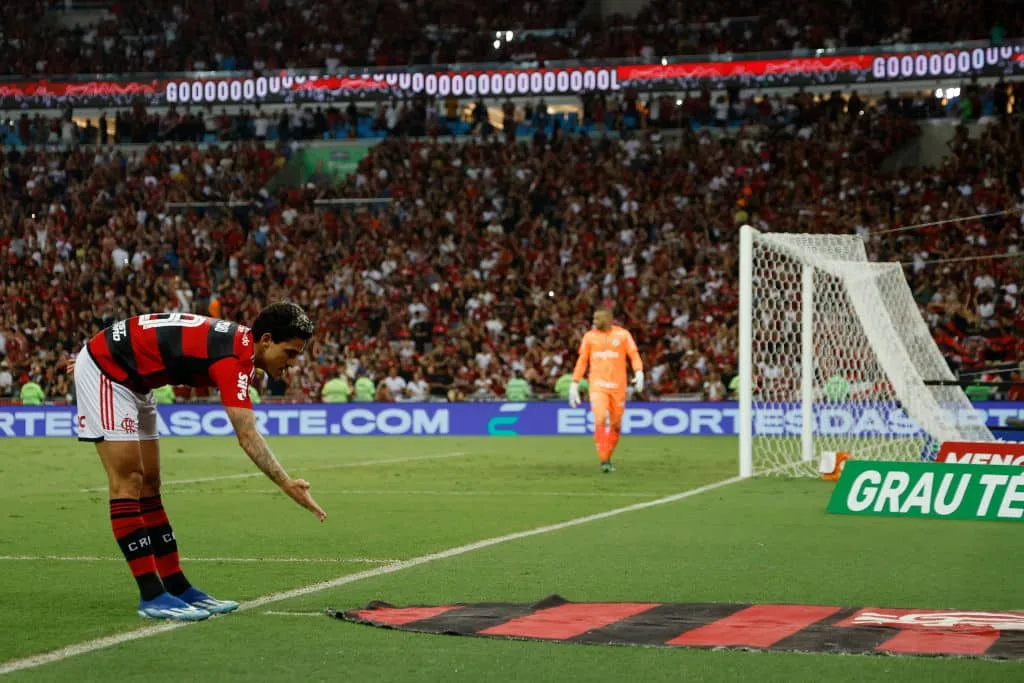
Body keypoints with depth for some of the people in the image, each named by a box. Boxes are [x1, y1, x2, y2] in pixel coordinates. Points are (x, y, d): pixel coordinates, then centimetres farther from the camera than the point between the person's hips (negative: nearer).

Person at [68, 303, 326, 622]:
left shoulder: (237, 340, 1)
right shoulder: (235, 358, -28)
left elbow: (158, 337, 13)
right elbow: (248, 438, -36)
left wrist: (105, 352, 20)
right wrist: (287, 485, -42)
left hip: (130, 378, 10)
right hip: (103, 369, -10)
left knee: (148, 485, 9)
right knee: (128, 481, -11)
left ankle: (177, 587, 10)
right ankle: (151, 596, -11)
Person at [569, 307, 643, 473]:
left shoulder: (622, 335, 1)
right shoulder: (589, 337, 6)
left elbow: (634, 356, -2)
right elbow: (582, 361, 10)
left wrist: (639, 372, -21)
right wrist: (574, 384, 6)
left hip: (618, 386, 0)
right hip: (598, 385, 0)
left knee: (616, 425, 7)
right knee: (600, 420, -18)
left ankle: (608, 458, 25)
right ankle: (604, 461, -16)